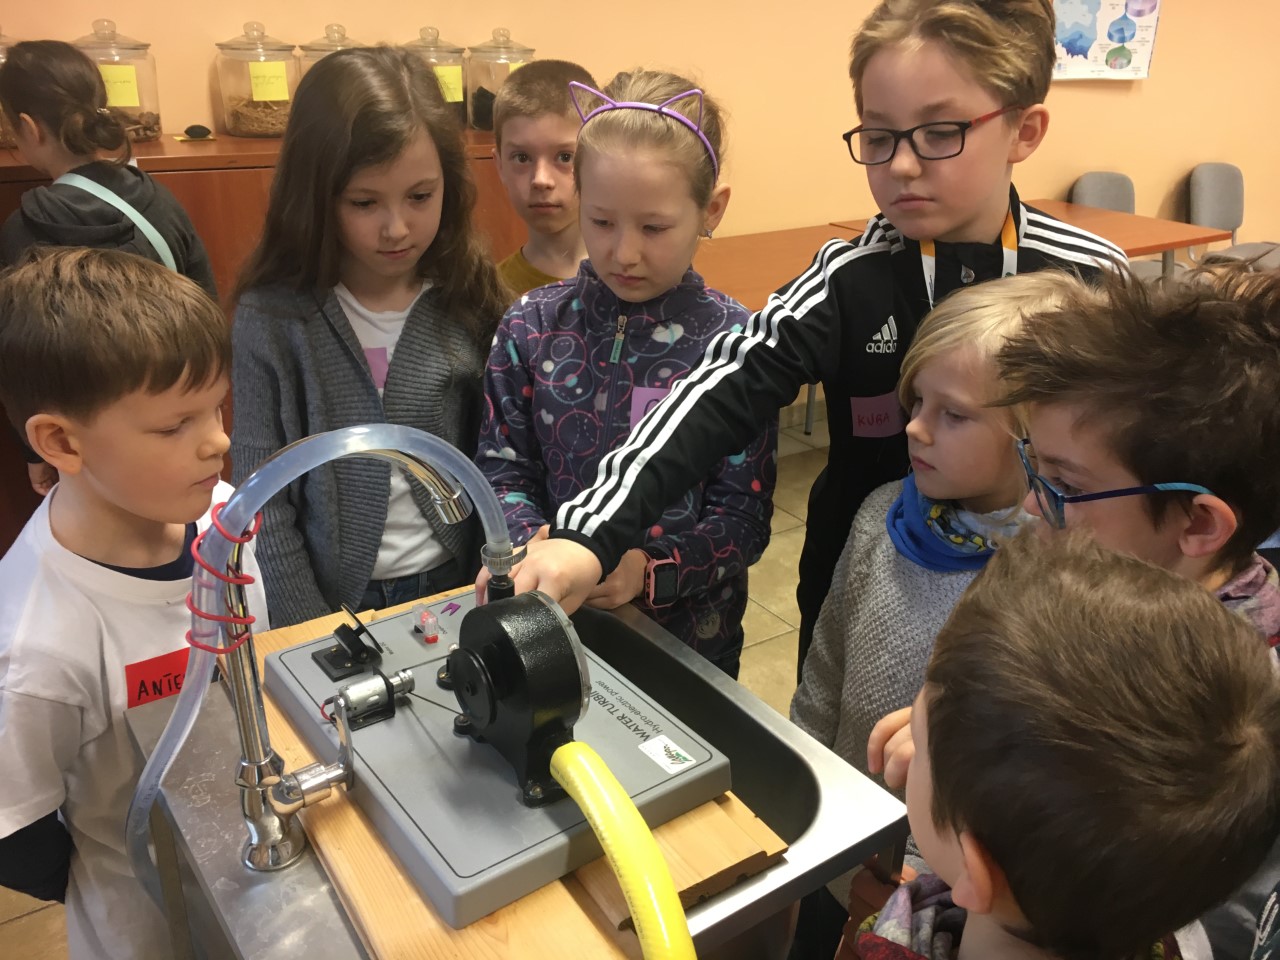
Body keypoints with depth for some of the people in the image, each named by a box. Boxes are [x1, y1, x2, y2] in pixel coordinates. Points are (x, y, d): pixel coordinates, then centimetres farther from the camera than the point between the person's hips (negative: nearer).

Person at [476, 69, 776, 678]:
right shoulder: (532, 327, -5)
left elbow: (743, 518, -11)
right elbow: (502, 473, -1)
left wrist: (649, 570, -27)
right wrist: (535, 545, -20)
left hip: (689, 635, -2)